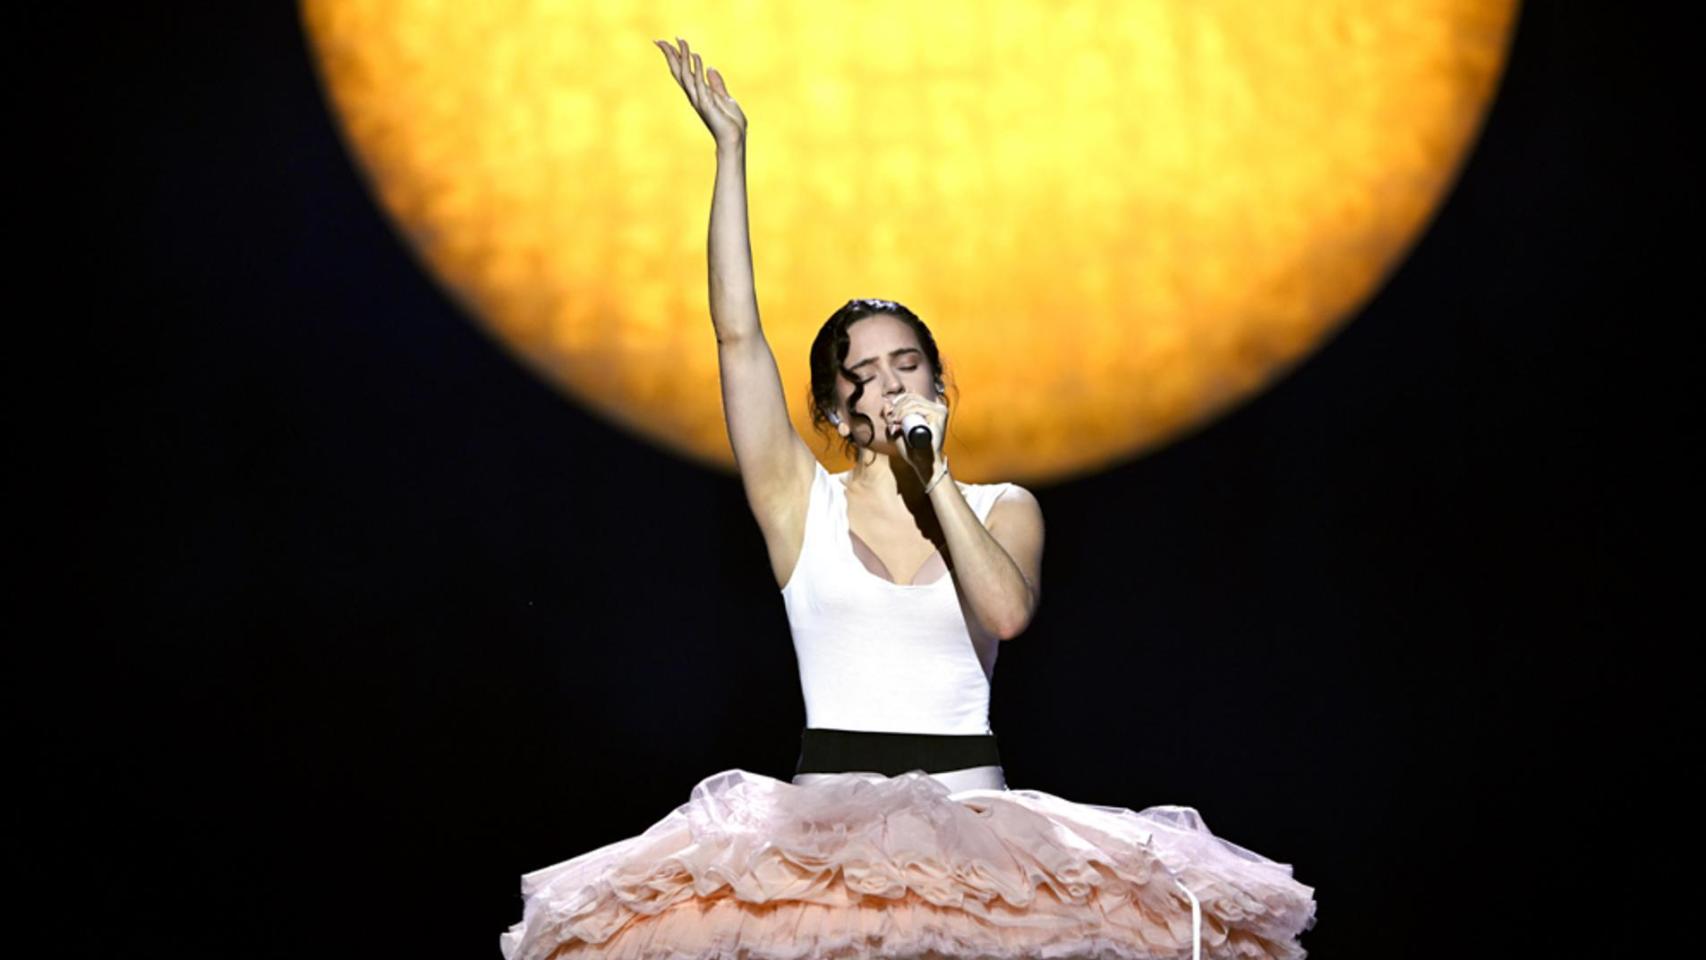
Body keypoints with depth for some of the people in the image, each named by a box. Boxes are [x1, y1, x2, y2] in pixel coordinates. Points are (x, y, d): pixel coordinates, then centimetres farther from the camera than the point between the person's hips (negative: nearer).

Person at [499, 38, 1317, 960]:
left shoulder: (1003, 507, 12)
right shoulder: (801, 501, 10)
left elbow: (1007, 612, -9)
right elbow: (738, 334, 2)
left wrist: (935, 476, -8)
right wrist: (730, 149, 2)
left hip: (971, 808, 1)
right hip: (827, 812, -1)